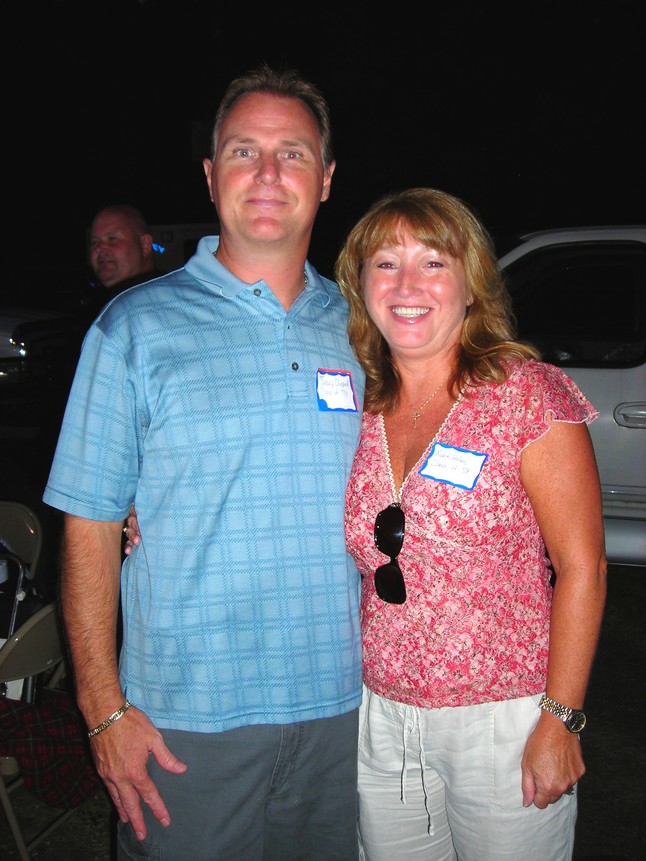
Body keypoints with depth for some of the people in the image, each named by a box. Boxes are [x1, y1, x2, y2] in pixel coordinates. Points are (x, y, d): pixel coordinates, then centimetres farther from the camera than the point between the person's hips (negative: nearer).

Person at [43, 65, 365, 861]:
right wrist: (106, 709, -10)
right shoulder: (138, 327, -6)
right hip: (186, 716, -3)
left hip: (341, 706, 4)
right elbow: (88, 527, -6)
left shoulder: (357, 328, 4)